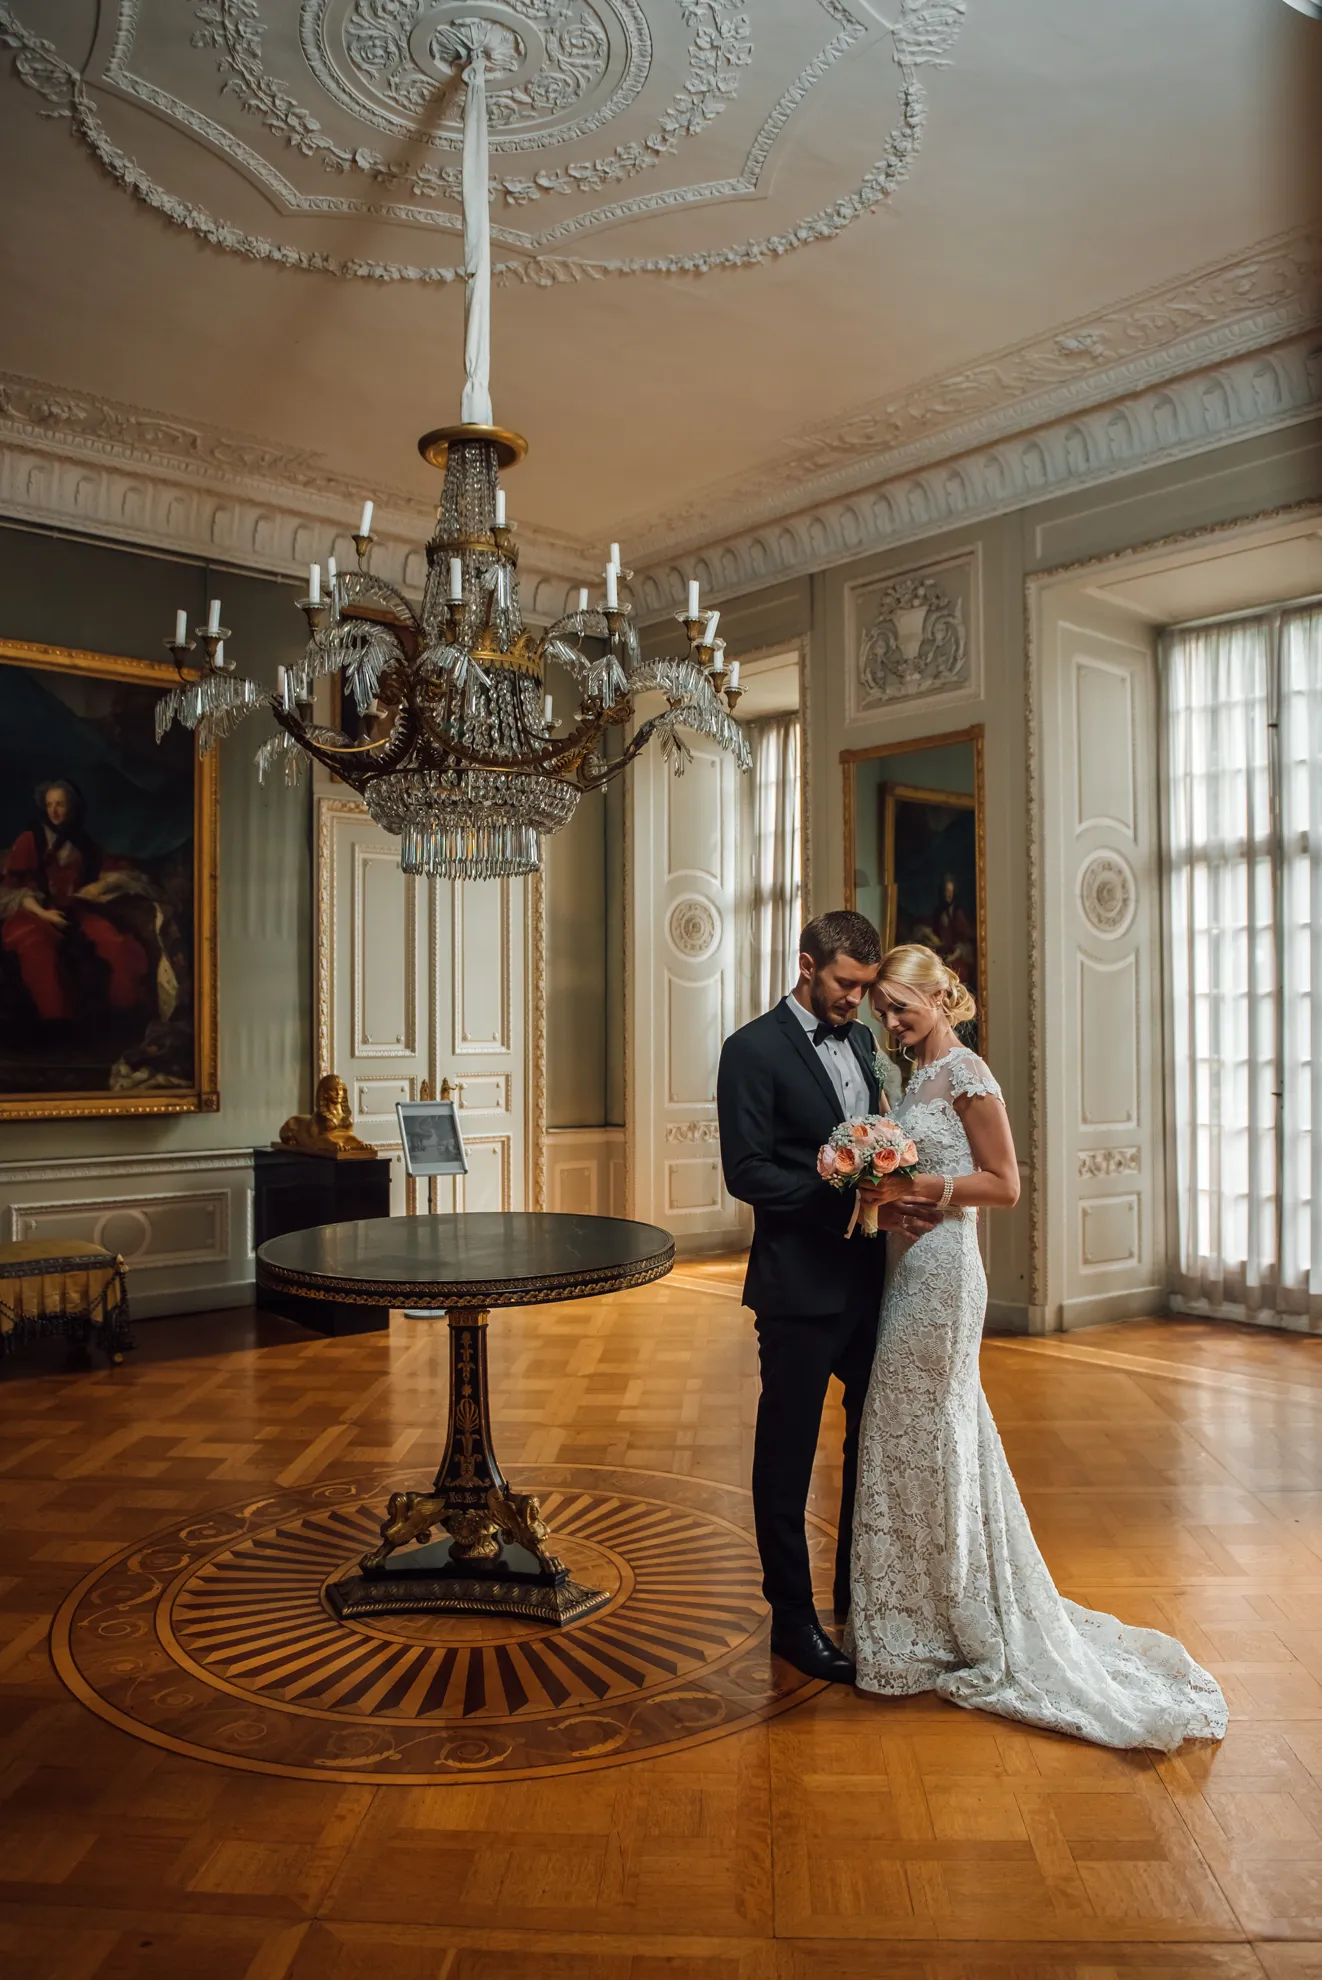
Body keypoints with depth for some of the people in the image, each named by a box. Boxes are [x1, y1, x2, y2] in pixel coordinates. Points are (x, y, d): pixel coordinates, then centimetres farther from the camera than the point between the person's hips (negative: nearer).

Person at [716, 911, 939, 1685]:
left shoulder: (862, 1040, 11)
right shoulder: (754, 1049, -11)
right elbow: (747, 1172, -17)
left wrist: (894, 1196, -3)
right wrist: (852, 1202, -22)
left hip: (868, 1278, 7)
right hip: (801, 1286, -7)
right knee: (788, 1454, 6)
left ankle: (859, 1588, 37)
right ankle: (793, 1619, 21)